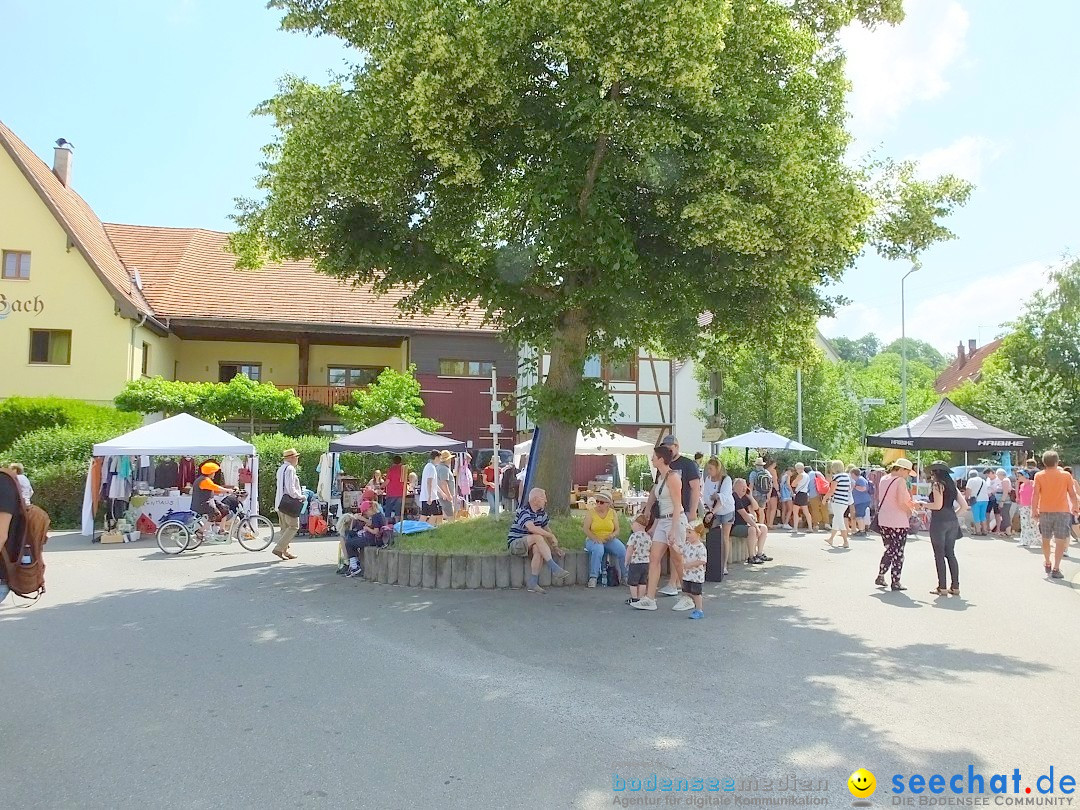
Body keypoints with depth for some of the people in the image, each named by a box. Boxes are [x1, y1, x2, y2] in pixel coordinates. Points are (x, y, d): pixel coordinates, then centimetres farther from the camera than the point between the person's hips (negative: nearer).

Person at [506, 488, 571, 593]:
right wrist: (552, 536, -25)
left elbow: (546, 529, 17)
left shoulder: (541, 512, 9)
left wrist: (554, 547, 6)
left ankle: (532, 583, -26)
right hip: (515, 542, -6)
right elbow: (532, 528, -31)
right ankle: (555, 569, -33)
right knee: (538, 537, -33)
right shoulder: (523, 511, -16)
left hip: (530, 544, 6)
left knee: (538, 550, -31)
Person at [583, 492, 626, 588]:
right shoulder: (591, 512, 0)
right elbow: (586, 529, -7)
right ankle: (593, 577, -32)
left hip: (609, 540, 3)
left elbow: (617, 530, 6)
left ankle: (625, 577, -10)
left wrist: (613, 535, -18)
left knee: (622, 551, -25)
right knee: (598, 550, -37)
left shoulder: (613, 513, 7)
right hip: (593, 540, -2)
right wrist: (596, 539, -22)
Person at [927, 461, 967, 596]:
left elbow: (938, 505, -18)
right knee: (950, 554, 13)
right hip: (952, 522, 7)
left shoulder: (937, 485, -9)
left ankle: (942, 588, -1)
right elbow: (964, 505, 11)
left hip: (939, 521, -7)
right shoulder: (952, 485, 14)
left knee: (939, 555, -2)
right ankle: (955, 586, 13)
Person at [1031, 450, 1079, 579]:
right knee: (1060, 541, -1)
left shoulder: (1039, 475, -2)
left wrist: (1034, 511, -2)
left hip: (1045, 512, 1)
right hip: (1062, 511, -1)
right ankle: (1056, 569, -8)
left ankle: (1047, 564, 33)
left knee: (1046, 540, 17)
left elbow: (1035, 495, -7)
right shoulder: (1066, 475, -1)